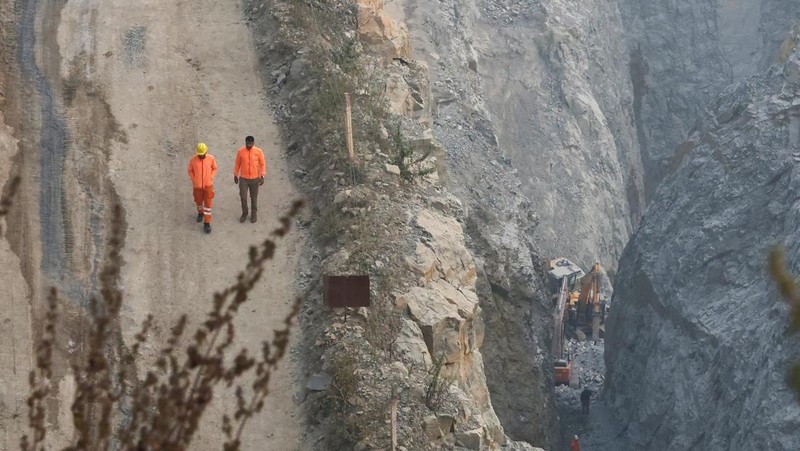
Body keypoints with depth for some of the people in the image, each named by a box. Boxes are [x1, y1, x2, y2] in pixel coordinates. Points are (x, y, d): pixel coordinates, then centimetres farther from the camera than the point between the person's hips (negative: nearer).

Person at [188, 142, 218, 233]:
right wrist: (194, 181, -7)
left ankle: (207, 224, 8)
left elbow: (214, 169, 1)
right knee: (198, 201, 20)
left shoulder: (211, 158, -18)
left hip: (208, 185, -1)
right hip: (197, 186, 1)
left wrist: (210, 179, -8)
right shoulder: (193, 160, -18)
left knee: (208, 204, -1)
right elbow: (190, 170, 0)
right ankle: (200, 212, 53)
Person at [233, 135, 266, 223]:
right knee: (243, 197, 2)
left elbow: (262, 164, -4)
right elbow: (237, 164, 3)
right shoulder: (240, 152, -9)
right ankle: (244, 213, 24)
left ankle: (254, 214, 29)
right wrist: (235, 175, 9)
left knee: (254, 197, 12)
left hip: (255, 179, 0)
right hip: (243, 179, 0)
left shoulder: (259, 152, -11)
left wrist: (262, 176, -9)